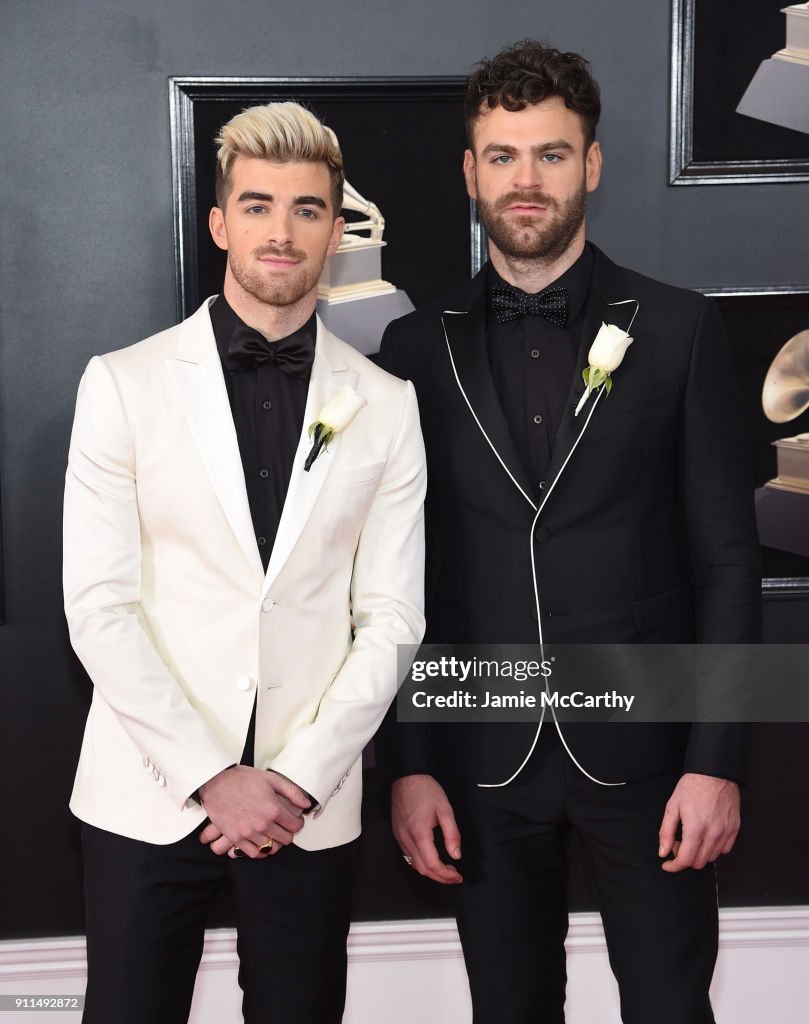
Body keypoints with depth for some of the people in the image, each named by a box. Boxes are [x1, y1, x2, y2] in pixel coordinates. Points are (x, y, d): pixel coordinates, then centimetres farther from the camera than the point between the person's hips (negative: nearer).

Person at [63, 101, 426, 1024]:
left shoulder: (384, 406, 3)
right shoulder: (125, 383, -1)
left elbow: (390, 619, 2)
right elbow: (98, 604, -6)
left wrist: (303, 779, -8)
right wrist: (212, 777, -11)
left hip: (309, 803, 1)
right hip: (149, 797, -1)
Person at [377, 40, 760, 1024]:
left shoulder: (677, 330, -1)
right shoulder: (418, 346, 3)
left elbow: (726, 556, -2)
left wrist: (716, 758, -7)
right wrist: (408, 763, 0)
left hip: (641, 748, -1)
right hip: (483, 758, 1)